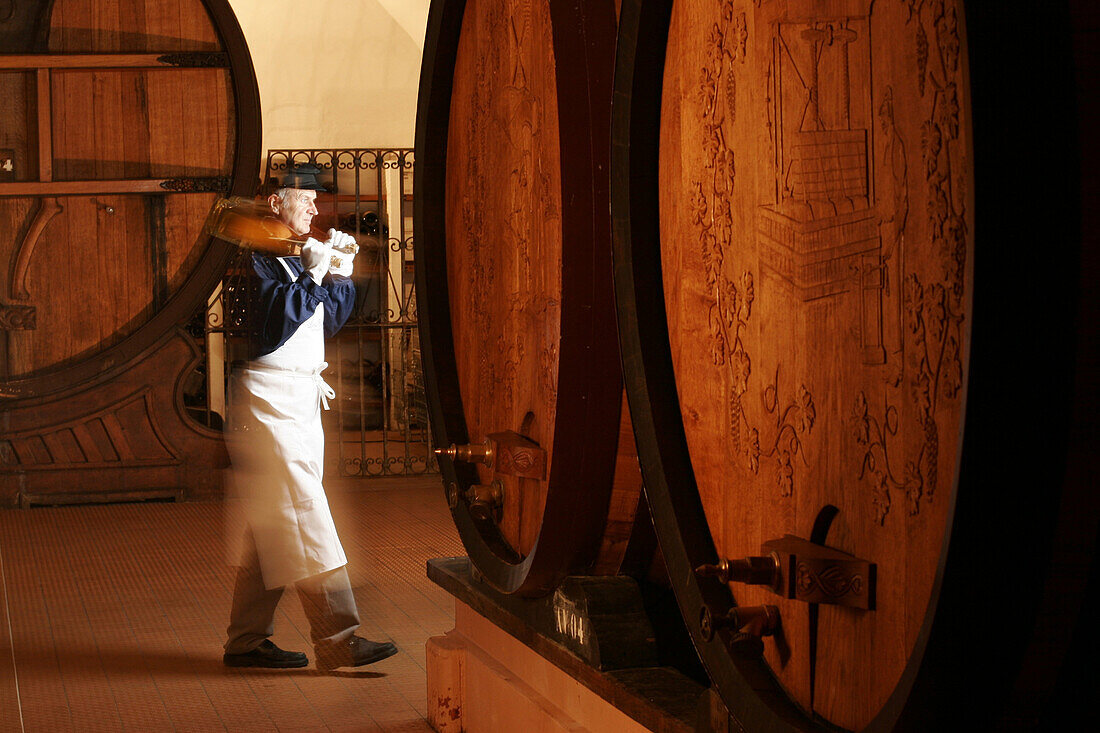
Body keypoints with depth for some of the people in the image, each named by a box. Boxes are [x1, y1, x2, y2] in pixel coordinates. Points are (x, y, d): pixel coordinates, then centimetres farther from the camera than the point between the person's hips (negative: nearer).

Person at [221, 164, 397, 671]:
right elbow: (274, 325, -21)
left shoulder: (292, 258, 19)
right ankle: (338, 640, -13)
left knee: (271, 532, 11)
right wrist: (314, 275, -15)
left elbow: (327, 322, 24)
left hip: (299, 400, 10)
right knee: (305, 521, -12)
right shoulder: (255, 257, -10)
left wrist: (341, 273, 12)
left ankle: (246, 641, 17)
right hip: (268, 399, -10)